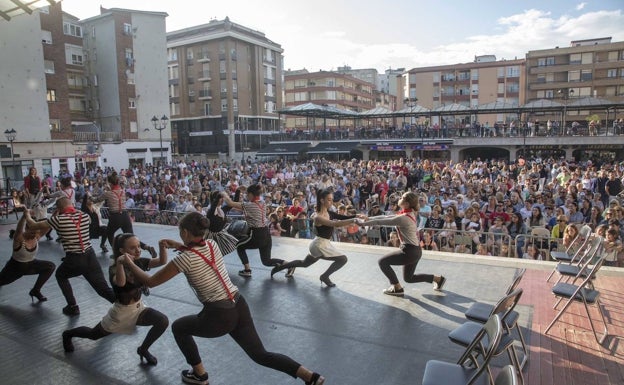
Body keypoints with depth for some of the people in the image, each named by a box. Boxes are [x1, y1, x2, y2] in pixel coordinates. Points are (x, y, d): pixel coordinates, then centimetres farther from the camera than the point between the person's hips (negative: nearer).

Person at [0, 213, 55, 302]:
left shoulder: (37, 236, -17)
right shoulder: (19, 238, -30)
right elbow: (19, 229, -53)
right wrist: (24, 215, -71)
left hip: (30, 264, 3)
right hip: (15, 267, -3)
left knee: (51, 266, -16)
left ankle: (35, 291, -1)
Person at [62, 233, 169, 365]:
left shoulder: (140, 262, -9)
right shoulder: (114, 268, -25)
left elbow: (162, 261, -21)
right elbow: (120, 282, -47)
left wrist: (162, 248, -40)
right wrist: (120, 263, -64)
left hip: (139, 308, 4)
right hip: (121, 312, -4)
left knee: (163, 321, -19)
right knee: (93, 335, 18)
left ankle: (143, 349, 6)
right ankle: (68, 334, 52)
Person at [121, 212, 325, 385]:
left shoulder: (185, 259, -12)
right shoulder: (212, 244, 6)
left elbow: (150, 281, -1)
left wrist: (129, 263, 12)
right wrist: (178, 246, 27)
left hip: (218, 317, -6)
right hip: (239, 306, 6)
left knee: (178, 327, 24)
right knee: (260, 355, 16)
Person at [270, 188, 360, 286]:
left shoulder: (329, 213, 0)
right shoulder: (318, 217, -26)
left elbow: (343, 217, -3)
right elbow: (335, 224, -39)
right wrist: (353, 220, -44)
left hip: (324, 243, 9)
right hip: (320, 245, -9)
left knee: (304, 263, 27)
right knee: (342, 259, -13)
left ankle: (281, 266, 44)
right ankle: (325, 276, 6)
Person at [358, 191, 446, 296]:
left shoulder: (403, 218, -22)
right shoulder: (410, 214, 6)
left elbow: (380, 222, -18)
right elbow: (386, 217, 11)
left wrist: (362, 223, -8)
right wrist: (368, 218, 9)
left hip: (410, 251, -10)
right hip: (415, 250, 10)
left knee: (383, 262, -2)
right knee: (408, 278, 23)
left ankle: (397, 288, 7)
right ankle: (438, 279, 29)